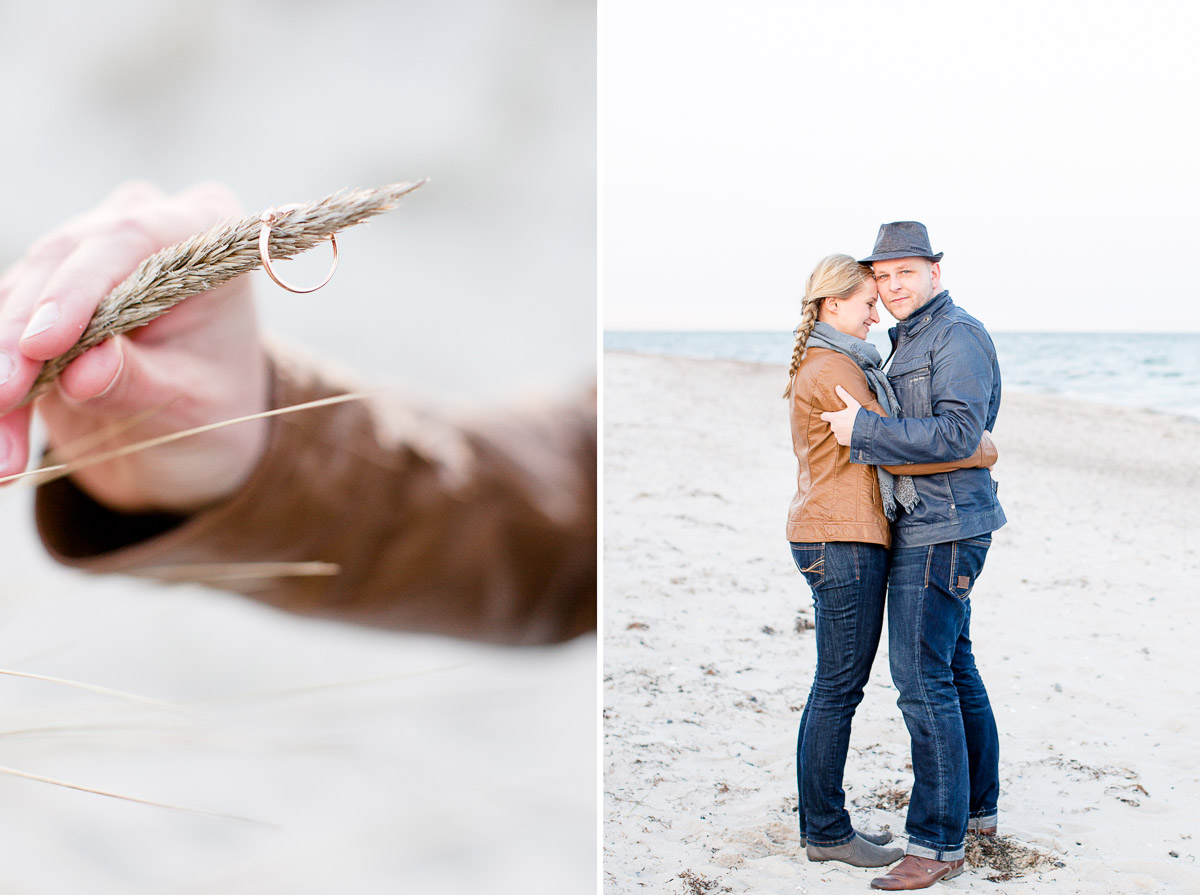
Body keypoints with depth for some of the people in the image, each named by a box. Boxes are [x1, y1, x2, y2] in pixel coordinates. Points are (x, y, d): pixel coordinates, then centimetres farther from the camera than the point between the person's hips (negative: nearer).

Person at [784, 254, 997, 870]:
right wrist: (976, 454, -6)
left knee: (834, 686, 13)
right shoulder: (834, 369, -14)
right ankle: (828, 832, 4)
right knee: (840, 686, -4)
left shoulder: (817, 365, 19)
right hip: (845, 541, -11)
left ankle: (819, 822, 20)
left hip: (833, 537, 11)